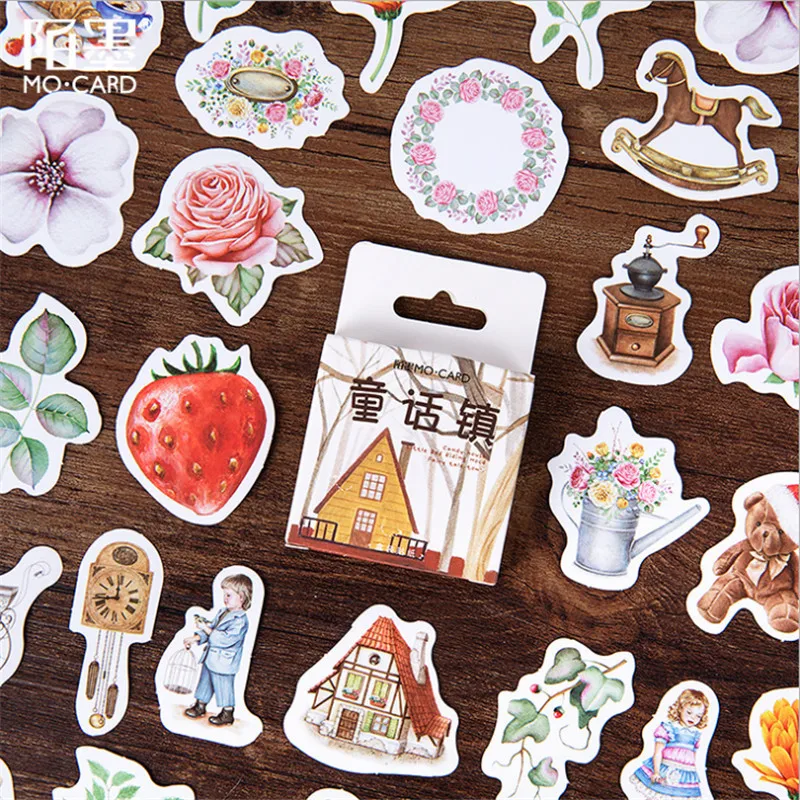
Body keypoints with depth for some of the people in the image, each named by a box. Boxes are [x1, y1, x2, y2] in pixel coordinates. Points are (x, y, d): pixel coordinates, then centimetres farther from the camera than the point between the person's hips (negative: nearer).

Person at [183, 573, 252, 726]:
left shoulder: (240, 621, -24)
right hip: (210, 658, 9)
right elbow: (211, 626, 12)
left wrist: (208, 629, -28)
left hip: (224, 663, -9)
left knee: (223, 688, 6)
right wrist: (196, 638, -3)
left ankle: (227, 714, 24)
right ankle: (200, 706, 41)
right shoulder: (223, 612, 5)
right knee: (205, 681, 22)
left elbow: (226, 639, -30)